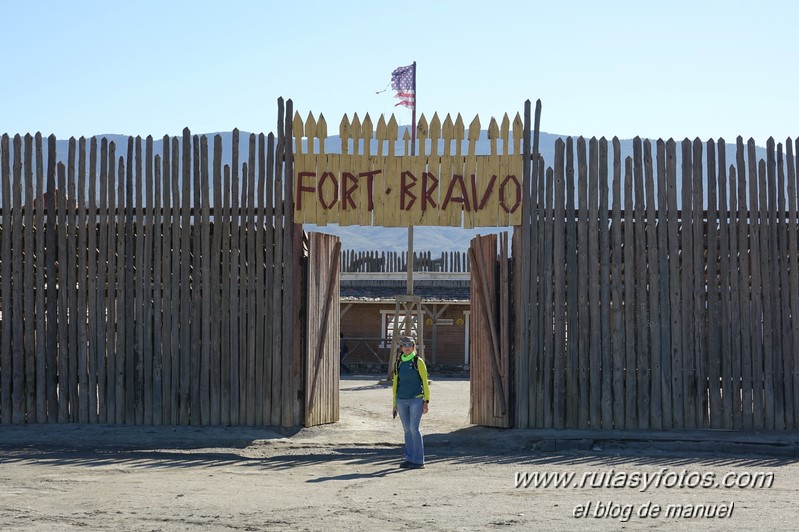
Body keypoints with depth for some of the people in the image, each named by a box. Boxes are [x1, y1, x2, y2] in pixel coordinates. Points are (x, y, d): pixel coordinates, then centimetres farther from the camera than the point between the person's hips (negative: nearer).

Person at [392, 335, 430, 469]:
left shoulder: (418, 361, -3)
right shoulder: (399, 362, 10)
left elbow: (425, 381, -3)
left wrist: (426, 401, -8)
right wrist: (394, 403, 15)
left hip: (416, 400, -5)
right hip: (402, 401, 5)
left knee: (414, 429, -10)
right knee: (407, 430, 8)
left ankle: (419, 461, -6)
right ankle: (409, 458, 14)